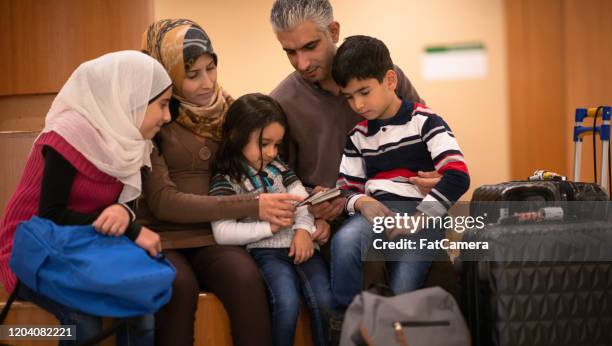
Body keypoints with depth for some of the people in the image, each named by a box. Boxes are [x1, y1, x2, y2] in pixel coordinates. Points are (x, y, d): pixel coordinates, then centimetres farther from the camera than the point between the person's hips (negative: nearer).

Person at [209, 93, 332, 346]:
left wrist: (303, 229, -9)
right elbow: (222, 233, -13)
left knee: (324, 301, -18)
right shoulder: (225, 181, -2)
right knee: (288, 302, -28)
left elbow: (302, 198, 12)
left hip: (298, 244, 5)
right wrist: (269, 226, -16)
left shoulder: (278, 167, 17)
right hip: (264, 251, -5)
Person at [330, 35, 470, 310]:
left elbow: (458, 176, -13)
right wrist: (362, 202, -7)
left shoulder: (424, 122, -2)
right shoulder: (358, 136, 14)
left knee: (401, 290, -22)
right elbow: (347, 188, 18)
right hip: (378, 211, 3)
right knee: (344, 240, -30)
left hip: (423, 215, -3)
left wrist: (418, 218, -19)